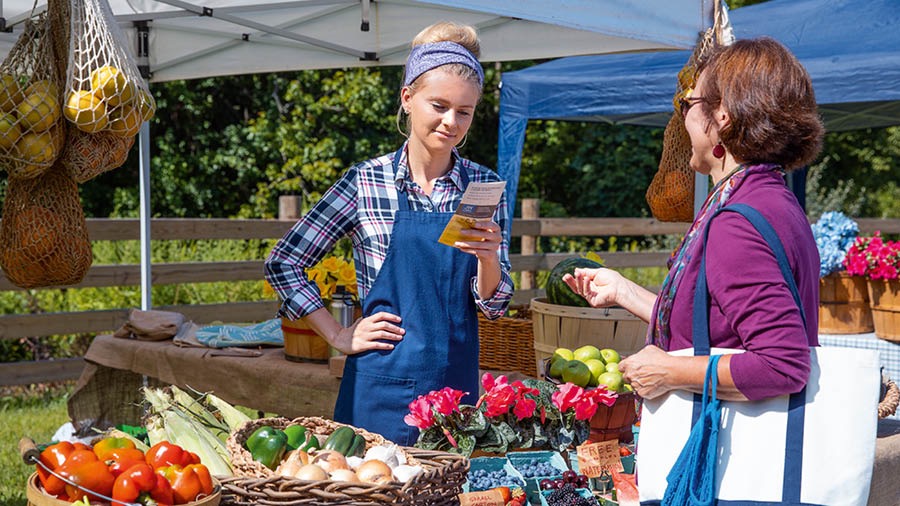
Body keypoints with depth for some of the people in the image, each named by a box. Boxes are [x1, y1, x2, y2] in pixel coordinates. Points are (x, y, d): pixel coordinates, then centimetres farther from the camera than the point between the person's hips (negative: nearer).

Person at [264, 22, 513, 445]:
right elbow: (283, 263, 0)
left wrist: (488, 257, -19)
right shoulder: (365, 182, -5)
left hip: (457, 381, 2)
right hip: (382, 385, -2)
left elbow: (493, 306, 0)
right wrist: (340, 337, -4)